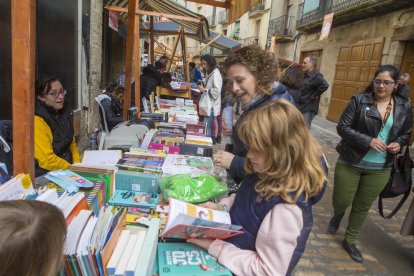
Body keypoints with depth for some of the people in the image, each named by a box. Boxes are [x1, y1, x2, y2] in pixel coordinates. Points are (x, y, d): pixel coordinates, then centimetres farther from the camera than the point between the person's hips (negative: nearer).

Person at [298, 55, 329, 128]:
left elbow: (325, 85, -33)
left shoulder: (316, 76, -17)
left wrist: (314, 95, -22)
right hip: (302, 107, 10)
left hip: (309, 108, -10)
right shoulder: (306, 75, 12)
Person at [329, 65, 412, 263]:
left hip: (380, 168, 3)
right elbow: (342, 127, -13)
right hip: (350, 162, -3)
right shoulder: (359, 100, -11)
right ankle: (338, 215, 46)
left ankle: (349, 241, 34)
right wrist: (368, 141, -23)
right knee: (341, 201, 8)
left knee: (363, 207, 14)